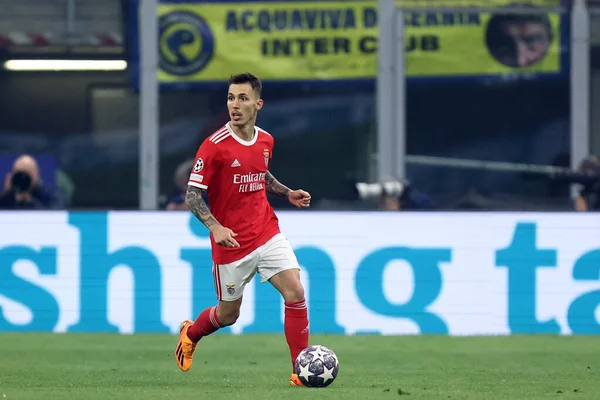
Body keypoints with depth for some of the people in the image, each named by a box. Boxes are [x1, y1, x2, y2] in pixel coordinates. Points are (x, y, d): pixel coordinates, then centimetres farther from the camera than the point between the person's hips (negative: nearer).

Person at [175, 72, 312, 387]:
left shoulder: (265, 141, 3)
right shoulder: (214, 146, -15)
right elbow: (193, 195, -14)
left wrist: (288, 193, 8)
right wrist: (215, 227, -29)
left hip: (267, 233, 4)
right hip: (231, 242, -4)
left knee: (295, 293, -13)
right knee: (228, 315, 10)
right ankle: (190, 333, 45)